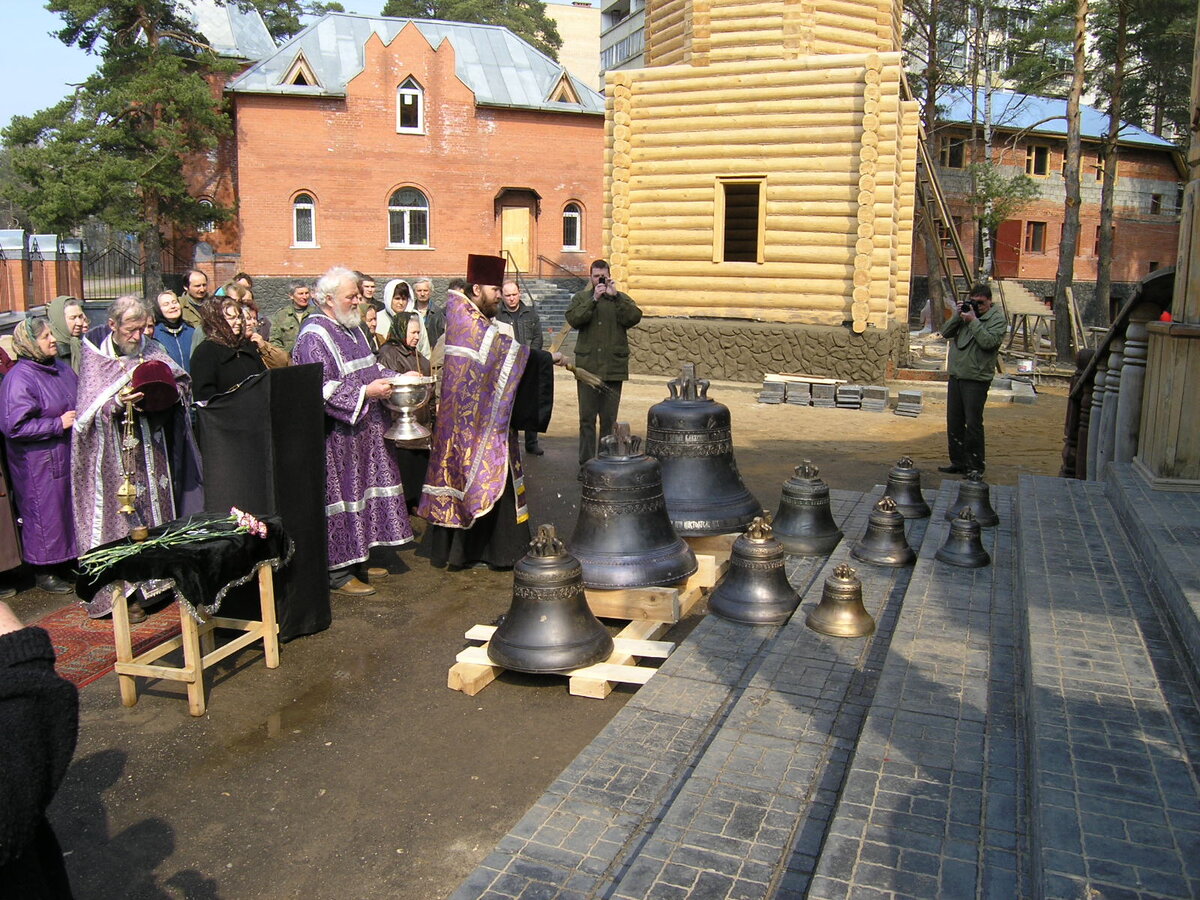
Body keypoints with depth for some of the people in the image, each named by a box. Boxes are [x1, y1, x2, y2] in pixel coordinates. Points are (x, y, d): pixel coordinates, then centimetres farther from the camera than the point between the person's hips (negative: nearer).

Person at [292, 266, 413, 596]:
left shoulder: (352, 328, 14)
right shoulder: (314, 336, -15)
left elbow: (370, 367, 24)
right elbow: (322, 389, -22)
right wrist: (365, 392, -24)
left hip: (365, 429, 10)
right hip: (336, 434, -9)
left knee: (364, 490, 14)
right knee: (340, 495, -3)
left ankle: (356, 557, 27)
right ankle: (338, 572, 7)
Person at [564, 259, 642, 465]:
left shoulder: (622, 299, 10)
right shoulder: (581, 298, 11)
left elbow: (634, 317, -8)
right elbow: (573, 319, -8)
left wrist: (615, 297, -14)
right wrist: (594, 300, -15)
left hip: (614, 368, 0)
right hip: (587, 367, 0)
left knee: (609, 419, 7)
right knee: (587, 418, 0)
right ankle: (586, 463, 6)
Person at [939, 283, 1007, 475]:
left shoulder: (997, 319, -5)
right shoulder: (966, 312, 14)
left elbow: (988, 342, -20)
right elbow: (945, 333, 11)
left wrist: (973, 321, -17)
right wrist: (957, 316, -3)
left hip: (976, 379, -7)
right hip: (956, 375, 7)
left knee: (973, 424, -5)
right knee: (954, 422, 11)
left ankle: (975, 466, 3)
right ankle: (958, 462, 21)